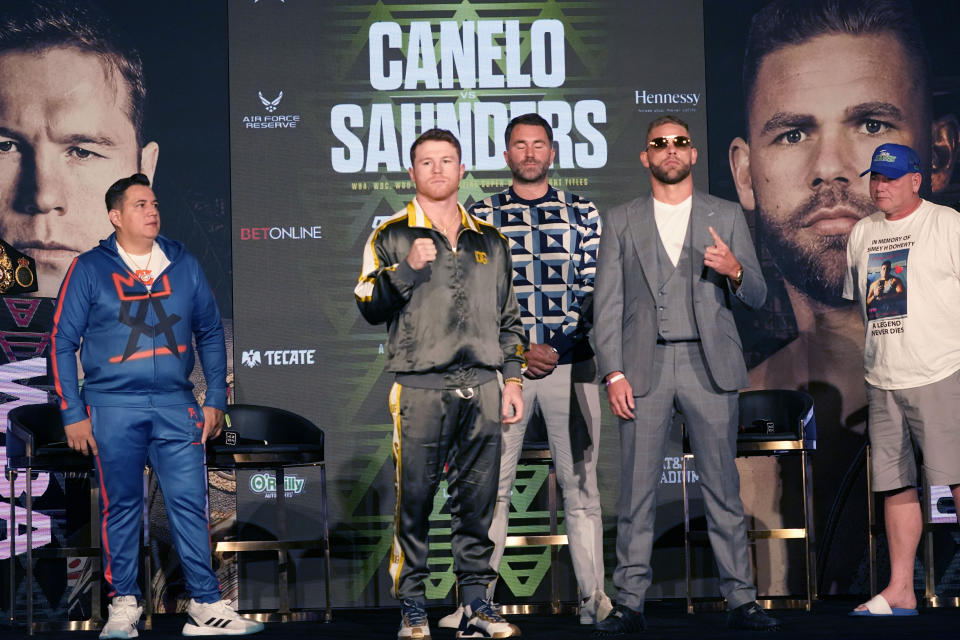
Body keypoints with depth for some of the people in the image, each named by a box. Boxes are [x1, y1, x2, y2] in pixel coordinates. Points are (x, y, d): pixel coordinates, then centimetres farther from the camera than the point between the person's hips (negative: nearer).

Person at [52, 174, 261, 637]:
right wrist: (72, 413, -3)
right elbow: (63, 342, 2)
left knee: (191, 503, -3)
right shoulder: (89, 269, 2)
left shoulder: (183, 265, 10)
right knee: (121, 507, 3)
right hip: (113, 408, -2)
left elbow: (210, 333, 15)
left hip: (175, 406, 2)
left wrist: (216, 399, 9)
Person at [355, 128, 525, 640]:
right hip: (420, 387, -3)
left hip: (481, 386, 3)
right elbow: (371, 307, 0)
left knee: (476, 501, 3)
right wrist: (407, 270, -15)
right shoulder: (392, 237, 7)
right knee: (414, 500, -4)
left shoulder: (489, 240, 18)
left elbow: (508, 316, 21)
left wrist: (512, 377, 13)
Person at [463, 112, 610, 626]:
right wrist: (518, 349, -8)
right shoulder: (482, 217, 8)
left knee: (580, 483, 3)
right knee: (491, 485, -3)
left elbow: (596, 290, 5)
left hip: (571, 364, 1)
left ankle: (594, 598, 6)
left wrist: (559, 347, -6)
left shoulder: (582, 214, 10)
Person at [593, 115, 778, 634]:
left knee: (723, 488, 0)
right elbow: (608, 304, 6)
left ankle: (740, 600, 4)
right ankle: (630, 604, 3)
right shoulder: (620, 222, 12)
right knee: (636, 493, -2)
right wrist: (614, 373, -4)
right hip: (644, 369, 0)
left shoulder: (727, 217, 12)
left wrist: (734, 271, -13)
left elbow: (756, 297, 10)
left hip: (709, 367, 0)